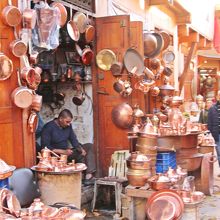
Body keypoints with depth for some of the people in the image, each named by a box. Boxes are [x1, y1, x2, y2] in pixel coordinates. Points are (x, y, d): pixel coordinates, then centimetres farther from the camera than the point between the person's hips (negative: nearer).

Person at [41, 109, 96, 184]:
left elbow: (74, 140, 8)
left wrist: (80, 149, -14)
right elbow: (45, 147, -19)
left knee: (89, 146, -5)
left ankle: (89, 175, -18)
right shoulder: (48, 127, -16)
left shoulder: (68, 126, 4)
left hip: (66, 152, 8)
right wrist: (63, 151, -27)